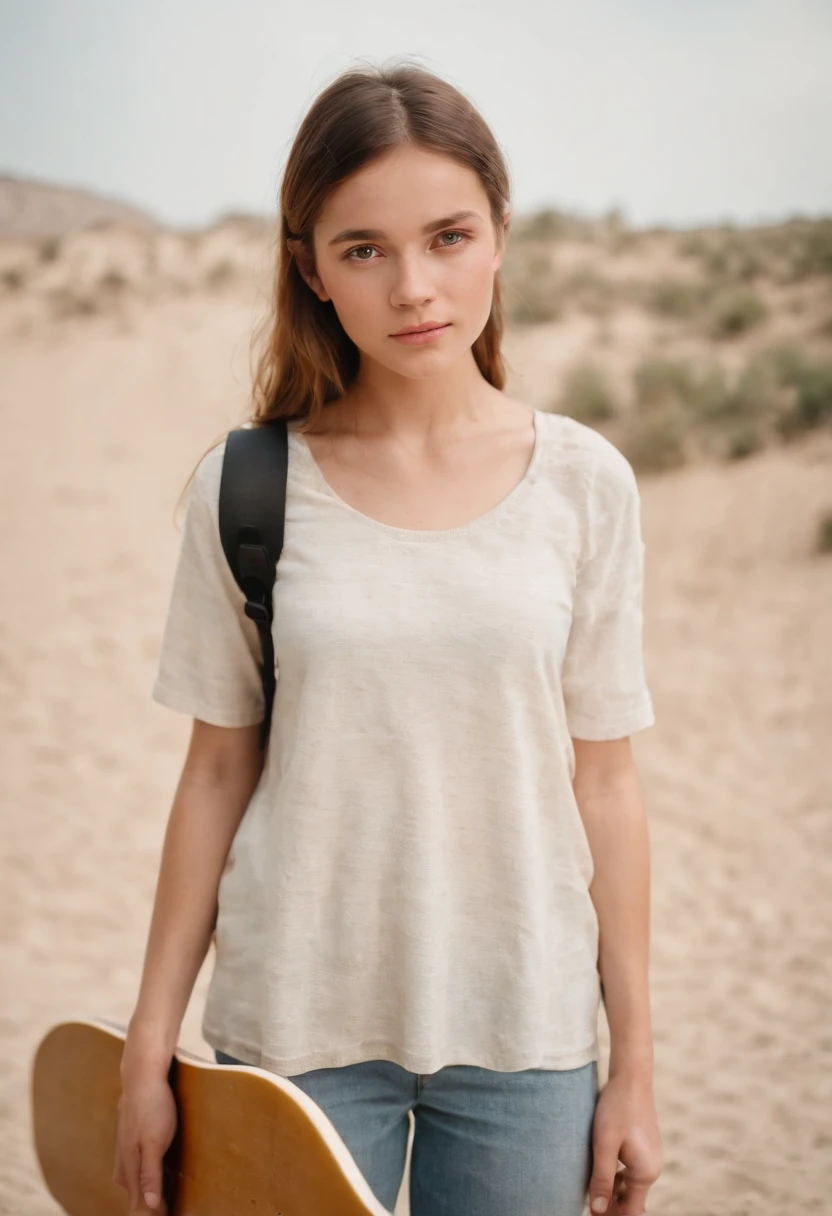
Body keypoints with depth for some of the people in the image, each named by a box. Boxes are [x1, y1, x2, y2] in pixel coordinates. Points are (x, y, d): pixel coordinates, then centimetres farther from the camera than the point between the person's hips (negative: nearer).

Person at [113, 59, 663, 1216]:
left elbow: (603, 786, -1)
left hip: (523, 1030, 1)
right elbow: (216, 775, 0)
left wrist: (634, 1063, 3)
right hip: (297, 1021, 0)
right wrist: (150, 1046, 3)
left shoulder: (585, 483, -5)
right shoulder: (246, 487, -6)